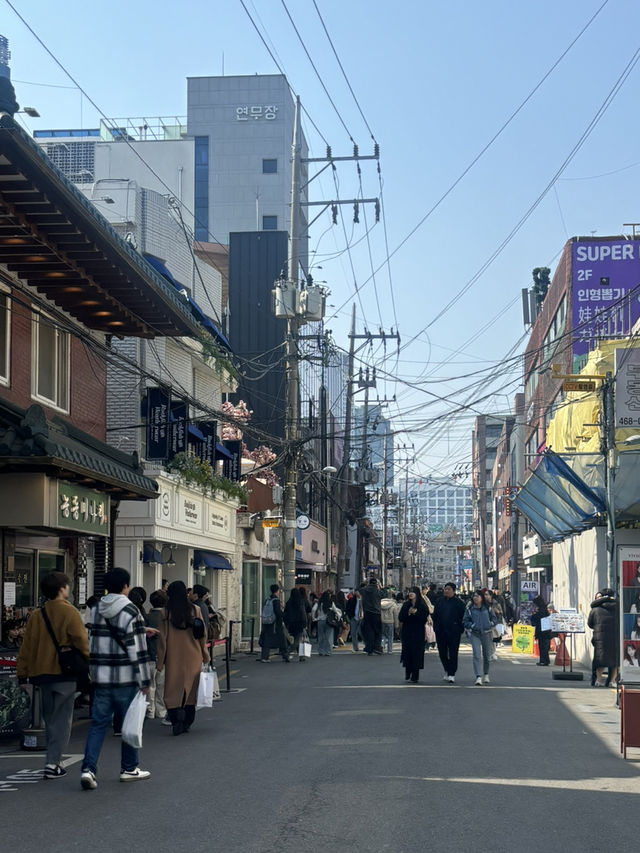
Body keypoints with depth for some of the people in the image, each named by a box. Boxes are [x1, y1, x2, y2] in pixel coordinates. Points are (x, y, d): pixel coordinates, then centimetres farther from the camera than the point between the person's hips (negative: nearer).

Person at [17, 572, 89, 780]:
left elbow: (26, 646, 7)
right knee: (62, 720, -1)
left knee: (50, 718, 16)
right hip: (64, 673, -5)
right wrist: (90, 662, 3)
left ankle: (54, 759, 21)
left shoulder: (36, 615, 6)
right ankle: (53, 764, -7)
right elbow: (82, 642, -12)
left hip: (42, 673, 5)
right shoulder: (69, 612, -9)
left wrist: (22, 673, 13)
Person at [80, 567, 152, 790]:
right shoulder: (131, 612, -11)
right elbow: (137, 649, -13)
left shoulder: (95, 611, 7)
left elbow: (90, 646, 12)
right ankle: (129, 769, 19)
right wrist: (144, 680, -7)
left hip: (101, 679, 5)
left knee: (98, 724, 6)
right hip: (126, 680, -5)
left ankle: (88, 768, -9)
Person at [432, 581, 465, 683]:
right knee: (442, 653, 9)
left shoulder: (458, 602, -1)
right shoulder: (439, 601, 10)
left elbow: (462, 617, -2)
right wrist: (435, 628, 5)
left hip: (454, 632, -4)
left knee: (453, 653, -3)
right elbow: (435, 616, 13)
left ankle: (451, 674, 0)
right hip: (441, 632, 4)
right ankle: (447, 671, 26)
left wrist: (460, 629, -9)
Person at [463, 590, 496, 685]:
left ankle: (486, 674, 32)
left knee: (487, 655, 12)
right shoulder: (469, 609, 1)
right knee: (477, 655, -14)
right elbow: (465, 621, 1)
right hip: (474, 634, -2)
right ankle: (478, 677, -17)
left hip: (486, 633, 2)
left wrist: (490, 624, -6)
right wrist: (473, 625, -13)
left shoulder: (487, 608, 5)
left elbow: (493, 618, 12)